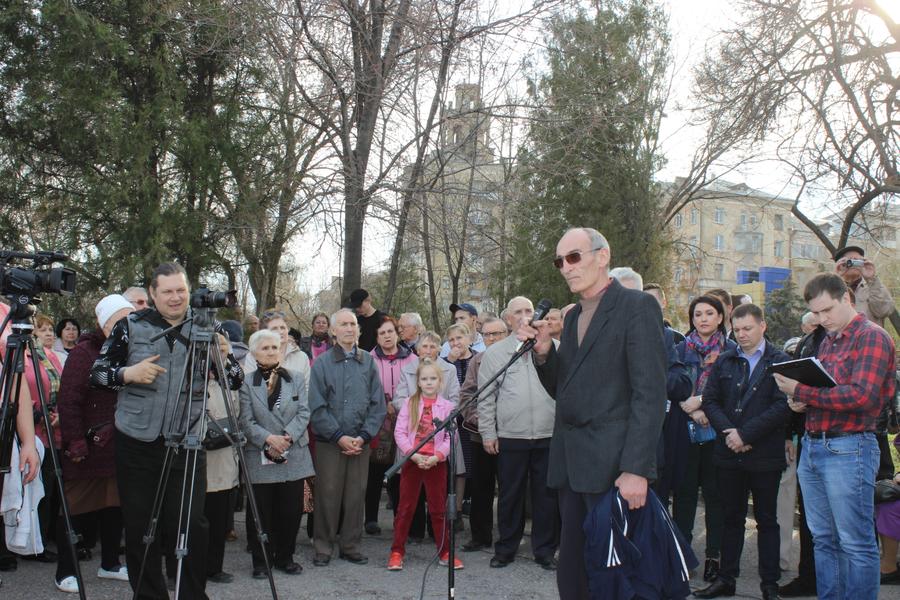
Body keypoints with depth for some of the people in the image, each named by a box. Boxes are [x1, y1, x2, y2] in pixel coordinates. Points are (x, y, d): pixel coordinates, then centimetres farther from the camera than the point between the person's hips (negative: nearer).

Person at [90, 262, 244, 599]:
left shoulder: (207, 327, 3)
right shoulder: (131, 326, 1)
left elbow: (236, 383, 3)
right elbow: (97, 372, 5)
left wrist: (225, 358, -17)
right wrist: (128, 373, -14)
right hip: (136, 443, 1)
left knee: (191, 524, -2)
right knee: (139, 527, 9)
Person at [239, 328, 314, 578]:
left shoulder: (296, 378, 9)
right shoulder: (247, 383, 1)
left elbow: (304, 412, 0)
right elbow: (246, 421, -6)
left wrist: (287, 437, -14)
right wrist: (268, 439, -20)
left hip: (294, 456, 2)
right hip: (259, 458, -2)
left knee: (291, 510, 6)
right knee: (261, 512, 3)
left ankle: (285, 557, 21)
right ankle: (261, 561, 17)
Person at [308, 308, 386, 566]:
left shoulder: (368, 361, 6)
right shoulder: (322, 363, 0)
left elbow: (378, 405, 5)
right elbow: (317, 407, -5)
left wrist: (364, 436, -6)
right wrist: (339, 436, -11)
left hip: (361, 442, 2)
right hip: (329, 442, -2)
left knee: (356, 495, 6)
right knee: (328, 495, 2)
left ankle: (350, 546, 19)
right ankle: (323, 547, 15)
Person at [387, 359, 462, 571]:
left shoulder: (447, 406, 0)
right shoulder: (409, 403, 2)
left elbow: (451, 437, -3)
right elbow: (399, 432, -4)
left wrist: (436, 456, -15)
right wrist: (413, 455, -14)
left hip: (436, 463, 0)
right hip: (411, 460, 0)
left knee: (438, 508, 8)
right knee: (405, 507, 5)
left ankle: (445, 552, 18)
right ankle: (397, 552, 12)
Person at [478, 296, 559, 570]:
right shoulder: (495, 353, 5)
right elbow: (486, 397, 5)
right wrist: (487, 432, 1)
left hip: (549, 436, 1)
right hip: (510, 437, 0)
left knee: (547, 495, 7)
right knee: (510, 495, 9)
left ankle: (545, 550, 20)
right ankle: (505, 549, 22)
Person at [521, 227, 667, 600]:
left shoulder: (637, 307, -6)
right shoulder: (573, 317, 17)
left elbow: (650, 394, -13)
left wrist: (637, 468, -20)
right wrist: (544, 352, 0)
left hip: (613, 465, -7)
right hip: (571, 464, 7)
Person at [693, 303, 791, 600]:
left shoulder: (780, 361, -4)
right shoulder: (724, 361, 9)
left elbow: (783, 406, -13)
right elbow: (709, 400, 5)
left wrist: (745, 434, -16)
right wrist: (729, 431, -10)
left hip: (765, 454, -4)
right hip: (729, 453, 4)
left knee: (767, 520, 8)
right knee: (732, 517, 12)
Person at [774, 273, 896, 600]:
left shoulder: (872, 336, -7)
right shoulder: (827, 342, 18)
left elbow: (862, 395, -19)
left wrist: (801, 391, -17)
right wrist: (800, 401, 2)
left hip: (848, 449, -8)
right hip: (812, 447, 8)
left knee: (856, 543, -1)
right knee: (823, 540, 13)